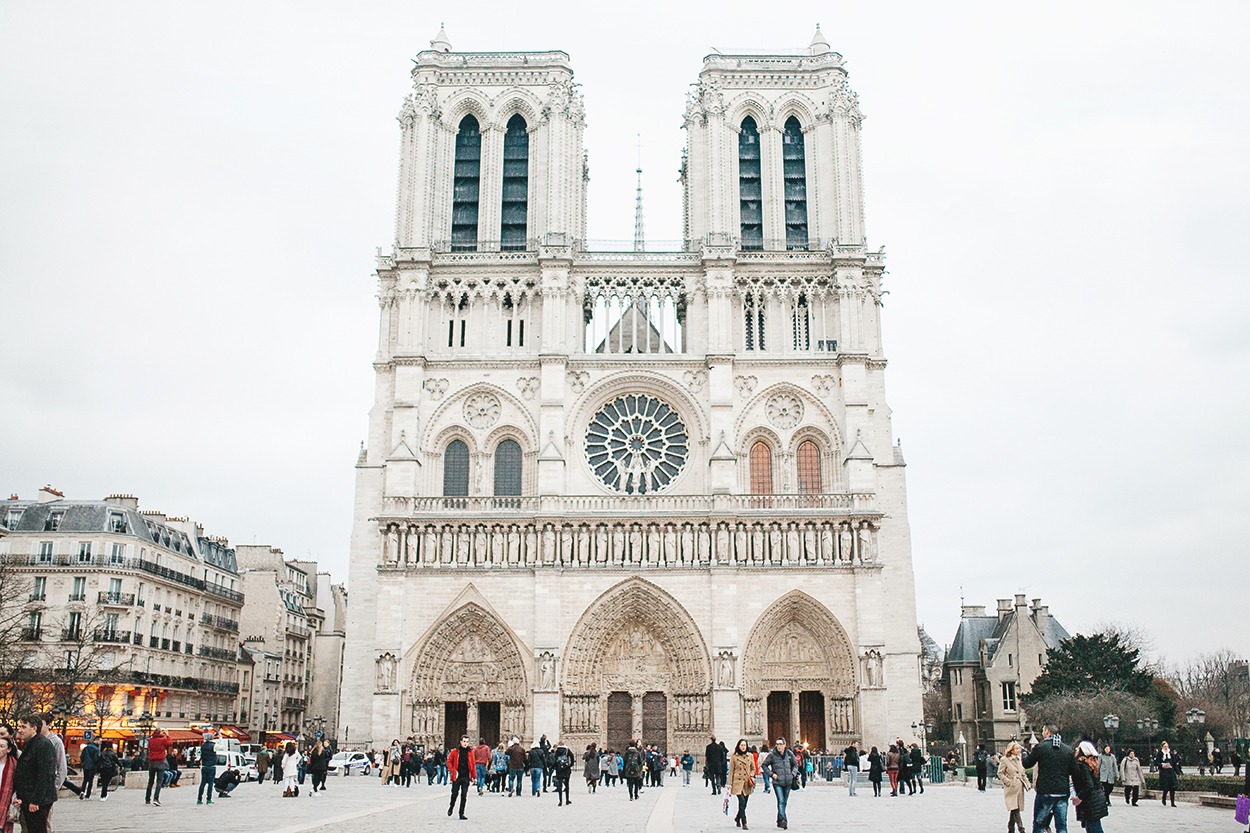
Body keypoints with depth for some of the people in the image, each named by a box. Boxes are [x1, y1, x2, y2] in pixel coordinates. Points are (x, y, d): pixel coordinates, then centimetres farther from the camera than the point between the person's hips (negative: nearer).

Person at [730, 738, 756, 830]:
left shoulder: (750, 756, 7)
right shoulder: (734, 756, 0)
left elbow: (753, 768, 15)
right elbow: (731, 771, 2)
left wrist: (751, 776, -5)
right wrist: (730, 784, -2)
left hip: (747, 783, 3)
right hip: (738, 782, -3)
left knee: (744, 804, 10)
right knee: (742, 802, -16)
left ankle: (737, 818, 34)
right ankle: (744, 823, -11)